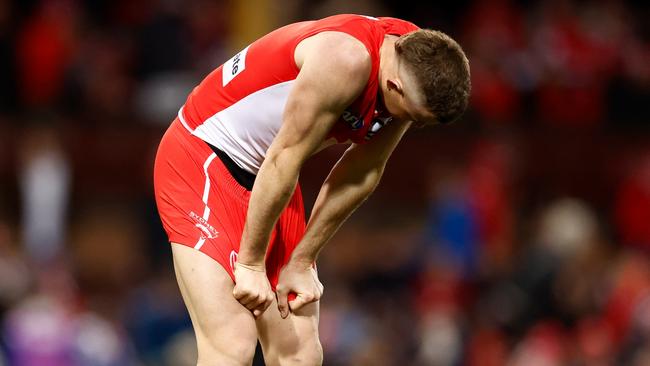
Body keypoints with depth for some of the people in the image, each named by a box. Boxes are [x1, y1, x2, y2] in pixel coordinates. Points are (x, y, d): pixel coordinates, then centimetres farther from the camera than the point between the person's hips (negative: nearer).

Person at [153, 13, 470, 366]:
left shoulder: (416, 63, -7)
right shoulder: (347, 59, -31)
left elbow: (361, 174, 3)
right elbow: (283, 160, -24)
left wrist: (302, 262, 4)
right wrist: (250, 263, -16)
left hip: (267, 178, 8)